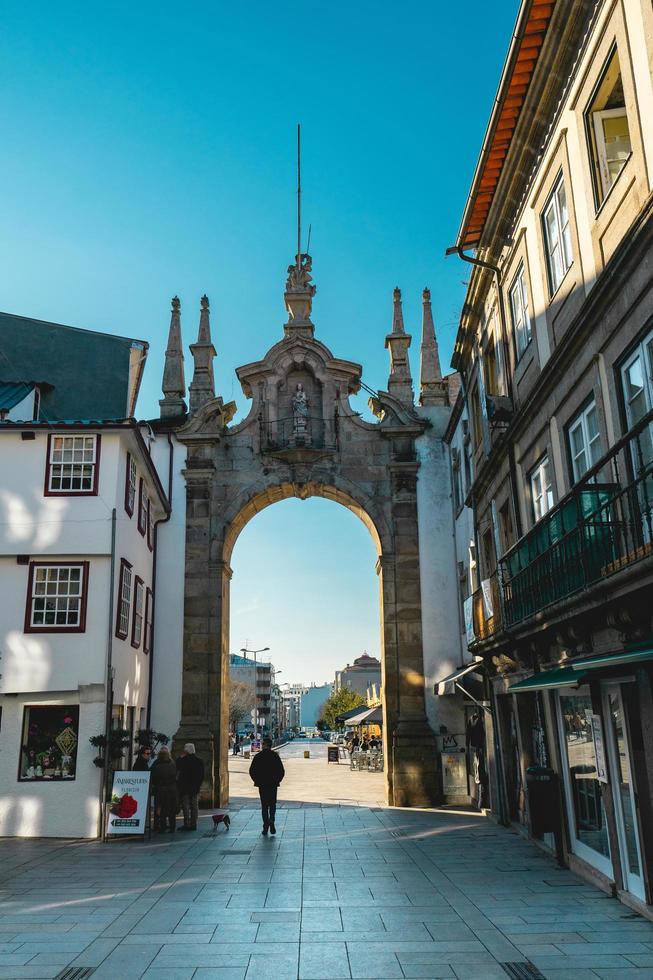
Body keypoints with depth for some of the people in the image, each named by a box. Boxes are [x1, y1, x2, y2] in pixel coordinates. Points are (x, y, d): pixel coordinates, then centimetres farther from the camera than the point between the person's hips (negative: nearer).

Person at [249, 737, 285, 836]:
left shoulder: (258, 756, -3)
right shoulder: (275, 756, -4)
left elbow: (252, 771, -3)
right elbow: (282, 771, -5)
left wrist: (257, 781, 8)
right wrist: (277, 780, 6)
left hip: (262, 785, 0)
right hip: (273, 784, 0)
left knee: (264, 805, 10)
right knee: (272, 805, 11)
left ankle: (266, 826, 5)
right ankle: (271, 821, -12)